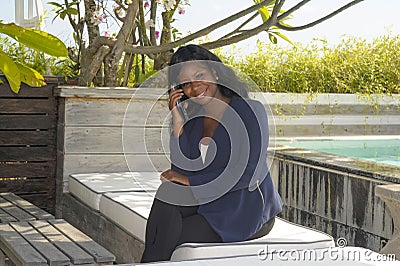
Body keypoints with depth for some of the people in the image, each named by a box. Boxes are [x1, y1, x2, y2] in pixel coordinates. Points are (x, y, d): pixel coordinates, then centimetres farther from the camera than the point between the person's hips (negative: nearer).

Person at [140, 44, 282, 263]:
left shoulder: (250, 111, -11)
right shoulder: (192, 119, 6)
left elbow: (244, 176, -18)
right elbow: (181, 169, -3)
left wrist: (190, 180, -14)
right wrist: (177, 124, -11)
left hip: (247, 210, -5)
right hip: (210, 203, 5)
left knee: (167, 237, -21)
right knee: (168, 192, -24)